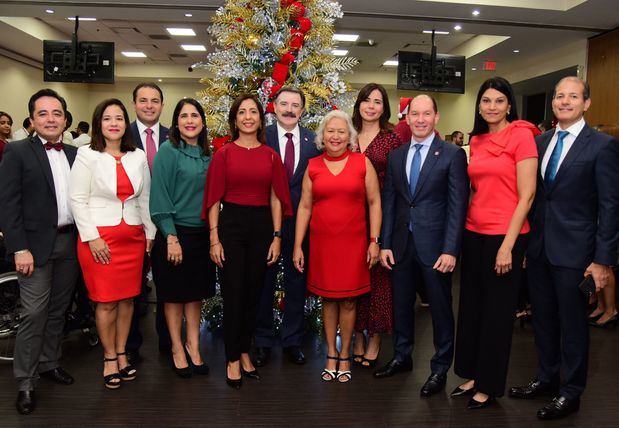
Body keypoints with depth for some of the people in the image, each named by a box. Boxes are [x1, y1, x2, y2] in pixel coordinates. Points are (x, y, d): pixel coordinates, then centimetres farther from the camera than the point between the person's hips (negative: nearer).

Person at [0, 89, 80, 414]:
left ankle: (49, 363, 31)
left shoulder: (75, 155, 10)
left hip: (70, 244, 5)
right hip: (36, 245, -5)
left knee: (58, 310, 15)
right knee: (34, 313, -3)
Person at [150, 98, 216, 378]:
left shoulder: (207, 155, 8)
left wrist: (214, 234, 5)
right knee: (174, 294, 8)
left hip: (202, 234, 5)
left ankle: (193, 347, 26)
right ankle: (177, 349, 23)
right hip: (174, 233, -5)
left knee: (196, 293, 13)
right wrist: (171, 237, -16)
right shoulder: (168, 151, -7)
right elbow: (160, 197, -11)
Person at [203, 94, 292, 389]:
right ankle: (232, 360, 17)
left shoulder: (271, 156, 6)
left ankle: (244, 351, 29)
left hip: (261, 226, 3)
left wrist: (276, 237, 1)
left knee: (253, 293, 11)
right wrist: (214, 238, -7)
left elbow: (276, 198, 7)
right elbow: (214, 198, -2)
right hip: (231, 224, -2)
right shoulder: (223, 154, 0)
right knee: (233, 293, 2)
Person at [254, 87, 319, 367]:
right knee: (264, 282, 11)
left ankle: (292, 341, 29)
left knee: (297, 282, 12)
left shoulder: (314, 141, 3)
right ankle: (262, 342, 27)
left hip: (300, 222, 2)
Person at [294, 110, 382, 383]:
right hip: (321, 241, 2)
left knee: (348, 300, 6)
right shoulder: (313, 166, 4)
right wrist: (297, 246, 2)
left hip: (353, 241, -1)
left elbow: (374, 202, 0)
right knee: (328, 298, 10)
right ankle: (331, 355, 25)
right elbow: (304, 207, 5)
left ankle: (344, 356, 22)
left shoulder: (362, 163, 0)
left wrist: (374, 241, -5)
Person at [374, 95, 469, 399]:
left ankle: (440, 369, 25)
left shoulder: (452, 154, -4)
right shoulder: (396, 156, 9)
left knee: (440, 308, 8)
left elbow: (457, 205, -9)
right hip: (402, 244, 4)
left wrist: (450, 250, -14)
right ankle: (402, 357, 34)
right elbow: (388, 202, 9)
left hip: (435, 245, -4)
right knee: (401, 304, 15)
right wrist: (385, 244, 3)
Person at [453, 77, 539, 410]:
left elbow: (526, 195, -12)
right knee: (471, 306, 13)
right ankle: (472, 376, 30)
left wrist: (507, 245, -15)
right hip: (473, 234, 6)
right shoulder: (476, 141, 10)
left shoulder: (521, 135, -8)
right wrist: (467, 226, 7)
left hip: (505, 236, -6)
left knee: (497, 312, 7)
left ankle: (490, 385, 24)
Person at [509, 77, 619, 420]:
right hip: (538, 247, 5)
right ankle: (546, 378, 34)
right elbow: (533, 195, 10)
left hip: (573, 250, -5)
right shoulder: (540, 141, 9)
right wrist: (525, 242, 8)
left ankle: (571, 392, 25)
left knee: (573, 323, 8)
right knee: (543, 318, 16)